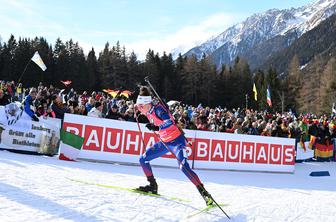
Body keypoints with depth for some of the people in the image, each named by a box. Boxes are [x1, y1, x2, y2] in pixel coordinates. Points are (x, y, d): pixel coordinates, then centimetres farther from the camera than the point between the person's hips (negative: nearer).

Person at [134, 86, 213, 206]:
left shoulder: (158, 108, -24)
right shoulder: (148, 111, 1)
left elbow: (170, 122, -40)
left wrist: (157, 128, -50)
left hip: (176, 141, -9)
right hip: (164, 142, 9)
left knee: (184, 167, -24)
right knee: (143, 159, 7)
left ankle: (204, 193, -18)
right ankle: (153, 186, 21)